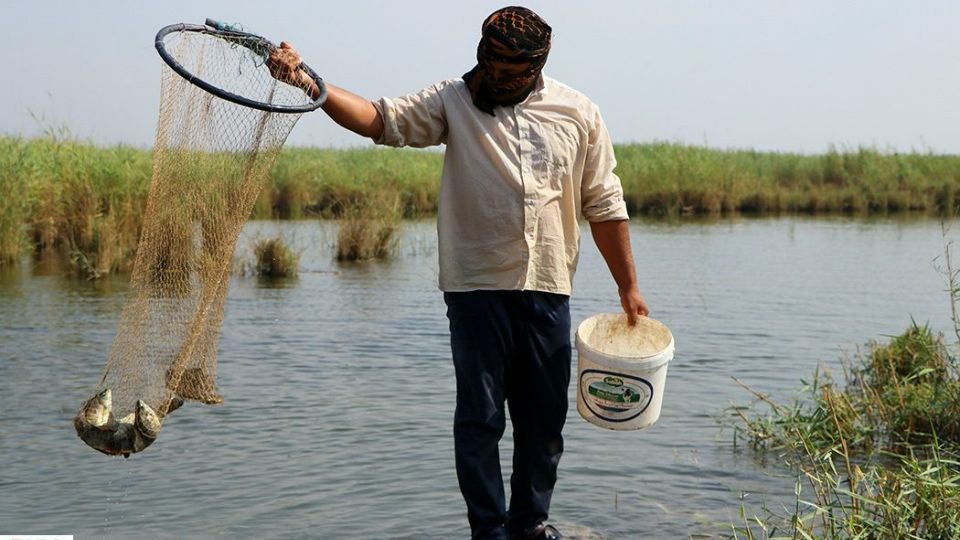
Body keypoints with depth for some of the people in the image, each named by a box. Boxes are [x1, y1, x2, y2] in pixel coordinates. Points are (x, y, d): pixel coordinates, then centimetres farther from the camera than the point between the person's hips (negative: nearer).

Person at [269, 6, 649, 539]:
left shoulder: (579, 113, 5)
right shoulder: (453, 101, 0)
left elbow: (604, 205, 8)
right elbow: (378, 118, -12)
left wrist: (628, 286, 8)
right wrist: (306, 81, -27)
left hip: (548, 291, 2)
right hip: (477, 288, -2)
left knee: (544, 418, 11)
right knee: (480, 416, 1)